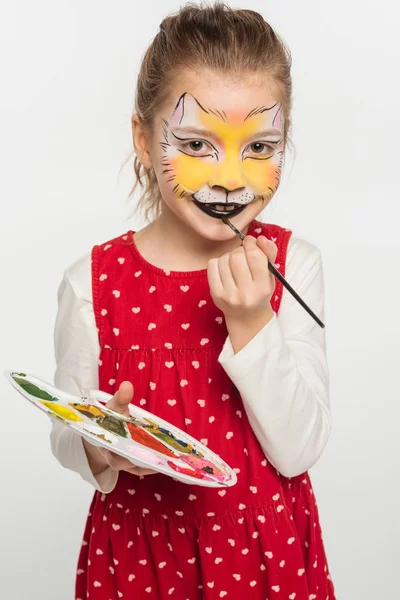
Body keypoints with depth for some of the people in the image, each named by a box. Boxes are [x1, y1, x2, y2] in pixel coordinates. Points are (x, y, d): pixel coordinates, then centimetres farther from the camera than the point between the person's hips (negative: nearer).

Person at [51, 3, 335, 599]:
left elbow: (297, 452, -14)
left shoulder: (294, 263, -11)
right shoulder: (93, 282, -13)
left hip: (268, 547, 1)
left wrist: (252, 325, -26)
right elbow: (67, 435, -3)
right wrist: (99, 447, -25)